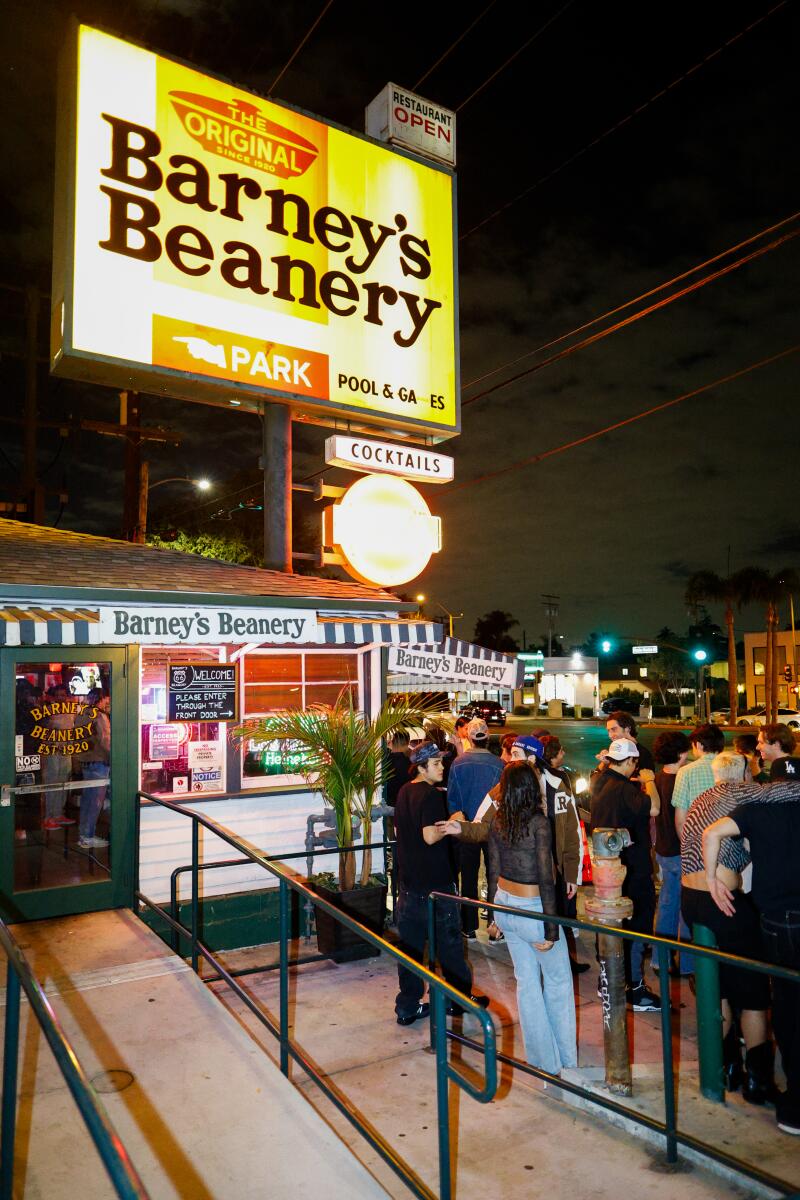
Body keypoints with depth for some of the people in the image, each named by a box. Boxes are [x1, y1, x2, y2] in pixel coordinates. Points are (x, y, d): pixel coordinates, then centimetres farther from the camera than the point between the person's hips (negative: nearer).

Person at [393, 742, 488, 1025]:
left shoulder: (404, 792, 8)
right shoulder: (431, 795, -18)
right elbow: (431, 836, -25)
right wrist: (452, 824, -10)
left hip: (408, 880, 8)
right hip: (435, 882, -7)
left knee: (410, 943, 12)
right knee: (449, 941, 10)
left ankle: (408, 1006, 18)